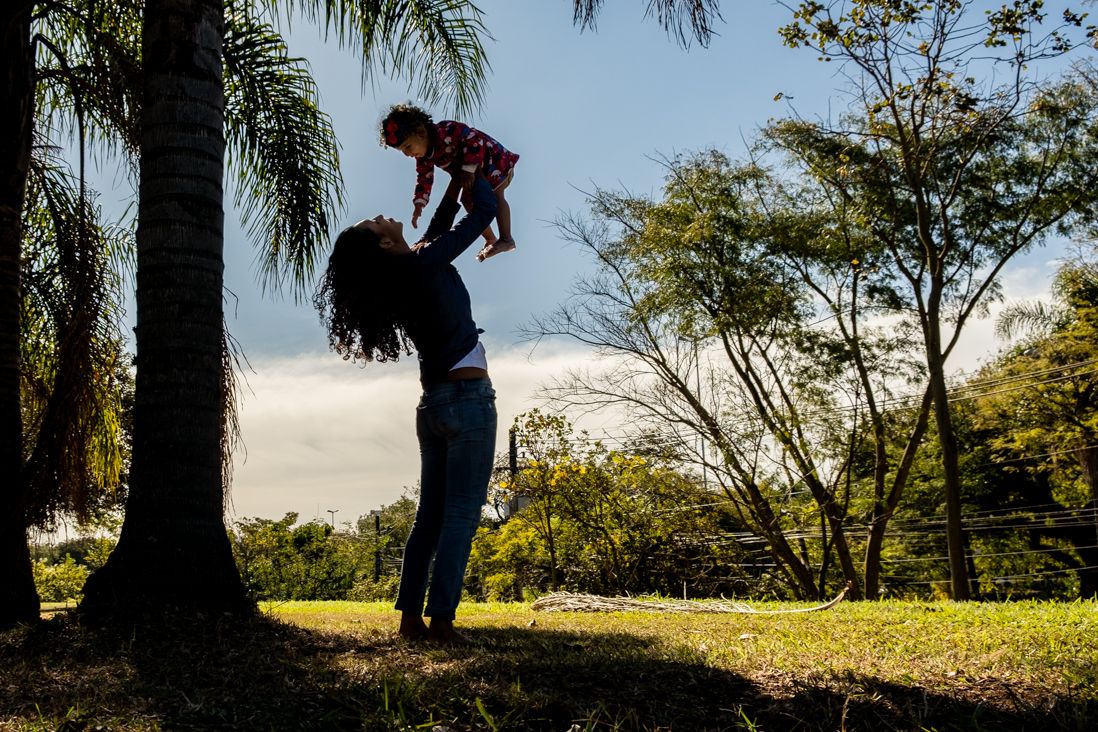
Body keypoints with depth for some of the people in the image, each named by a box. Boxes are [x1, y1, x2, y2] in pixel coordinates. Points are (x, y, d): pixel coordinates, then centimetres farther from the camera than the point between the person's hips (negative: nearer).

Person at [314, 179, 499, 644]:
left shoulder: (393, 281, 7)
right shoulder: (423, 265, -13)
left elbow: (434, 237, 28)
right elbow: (485, 210, -6)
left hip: (434, 405, 8)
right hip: (468, 400, -8)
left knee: (430, 515, 10)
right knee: (461, 516, -7)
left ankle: (410, 618, 9)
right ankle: (440, 620, -9)